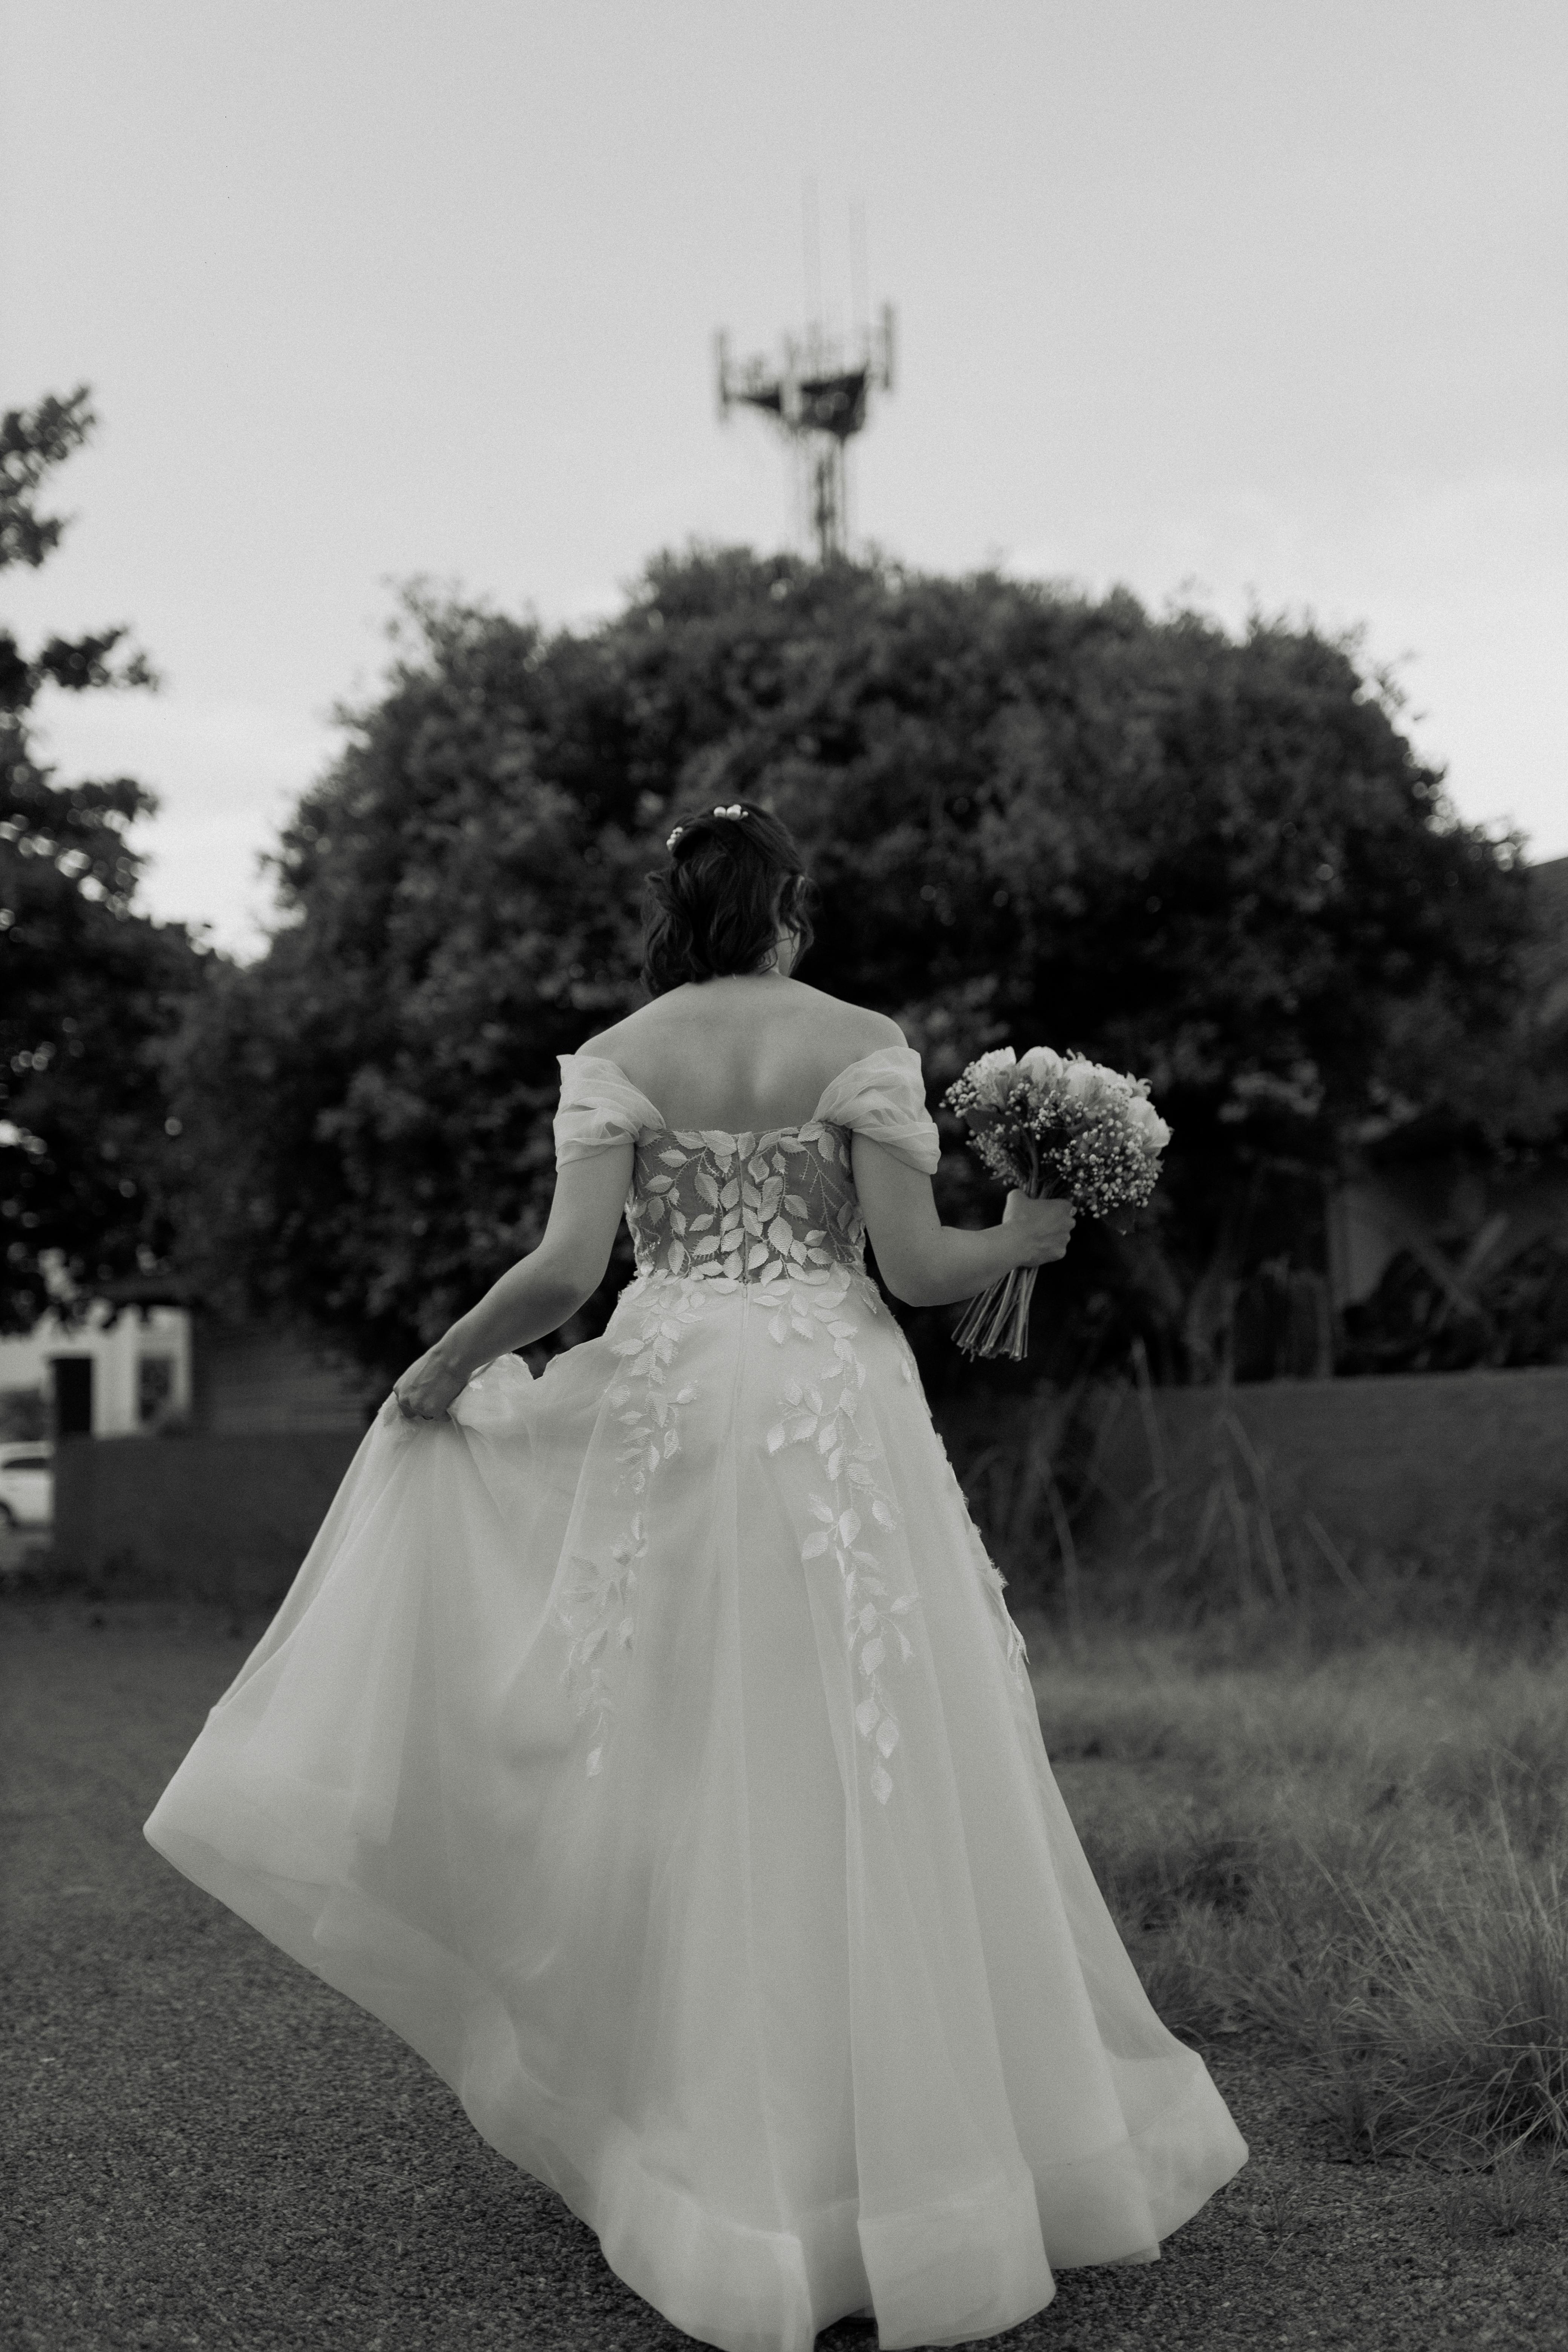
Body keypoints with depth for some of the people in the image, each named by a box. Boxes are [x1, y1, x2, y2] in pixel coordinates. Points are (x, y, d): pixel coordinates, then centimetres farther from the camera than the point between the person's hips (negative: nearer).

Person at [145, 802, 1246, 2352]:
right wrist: (1024, 1239, 12)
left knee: (698, 1782, 10)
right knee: (874, 1781, 5)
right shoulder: (863, 1045, -1)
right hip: (836, 1412, -1)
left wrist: (444, 1364, 8)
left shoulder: (612, 1058, 3)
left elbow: (566, 1268, -7)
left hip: (670, 1411, 2)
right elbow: (914, 1267, -7)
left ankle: (726, 2167, 17)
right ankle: (913, 2148, 11)